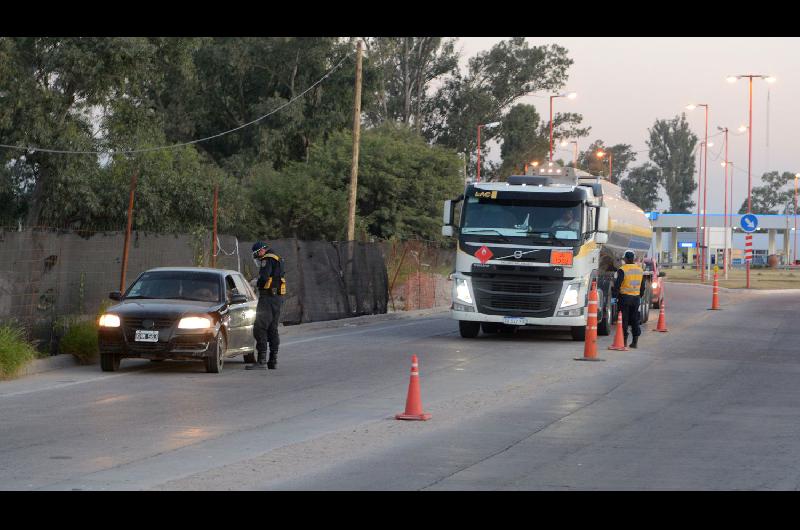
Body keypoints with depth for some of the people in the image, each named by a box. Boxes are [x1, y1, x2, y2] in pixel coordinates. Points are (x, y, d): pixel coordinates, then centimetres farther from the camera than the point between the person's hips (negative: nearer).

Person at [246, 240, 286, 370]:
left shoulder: (267, 259, -9)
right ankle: (273, 360, 15)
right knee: (273, 329, 14)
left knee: (260, 329, -10)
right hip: (279, 297, 10)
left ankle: (261, 361, -16)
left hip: (268, 297, -10)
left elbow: (264, 277, -21)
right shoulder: (278, 260, 21)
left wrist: (257, 283, -3)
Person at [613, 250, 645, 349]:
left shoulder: (622, 270, -10)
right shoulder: (640, 270, 10)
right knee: (635, 319, 11)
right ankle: (635, 341, 11)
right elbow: (642, 286, 17)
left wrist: (615, 296, -5)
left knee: (624, 320, 0)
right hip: (636, 298, 5)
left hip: (625, 297, -5)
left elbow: (617, 285, -13)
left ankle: (624, 341, -1)